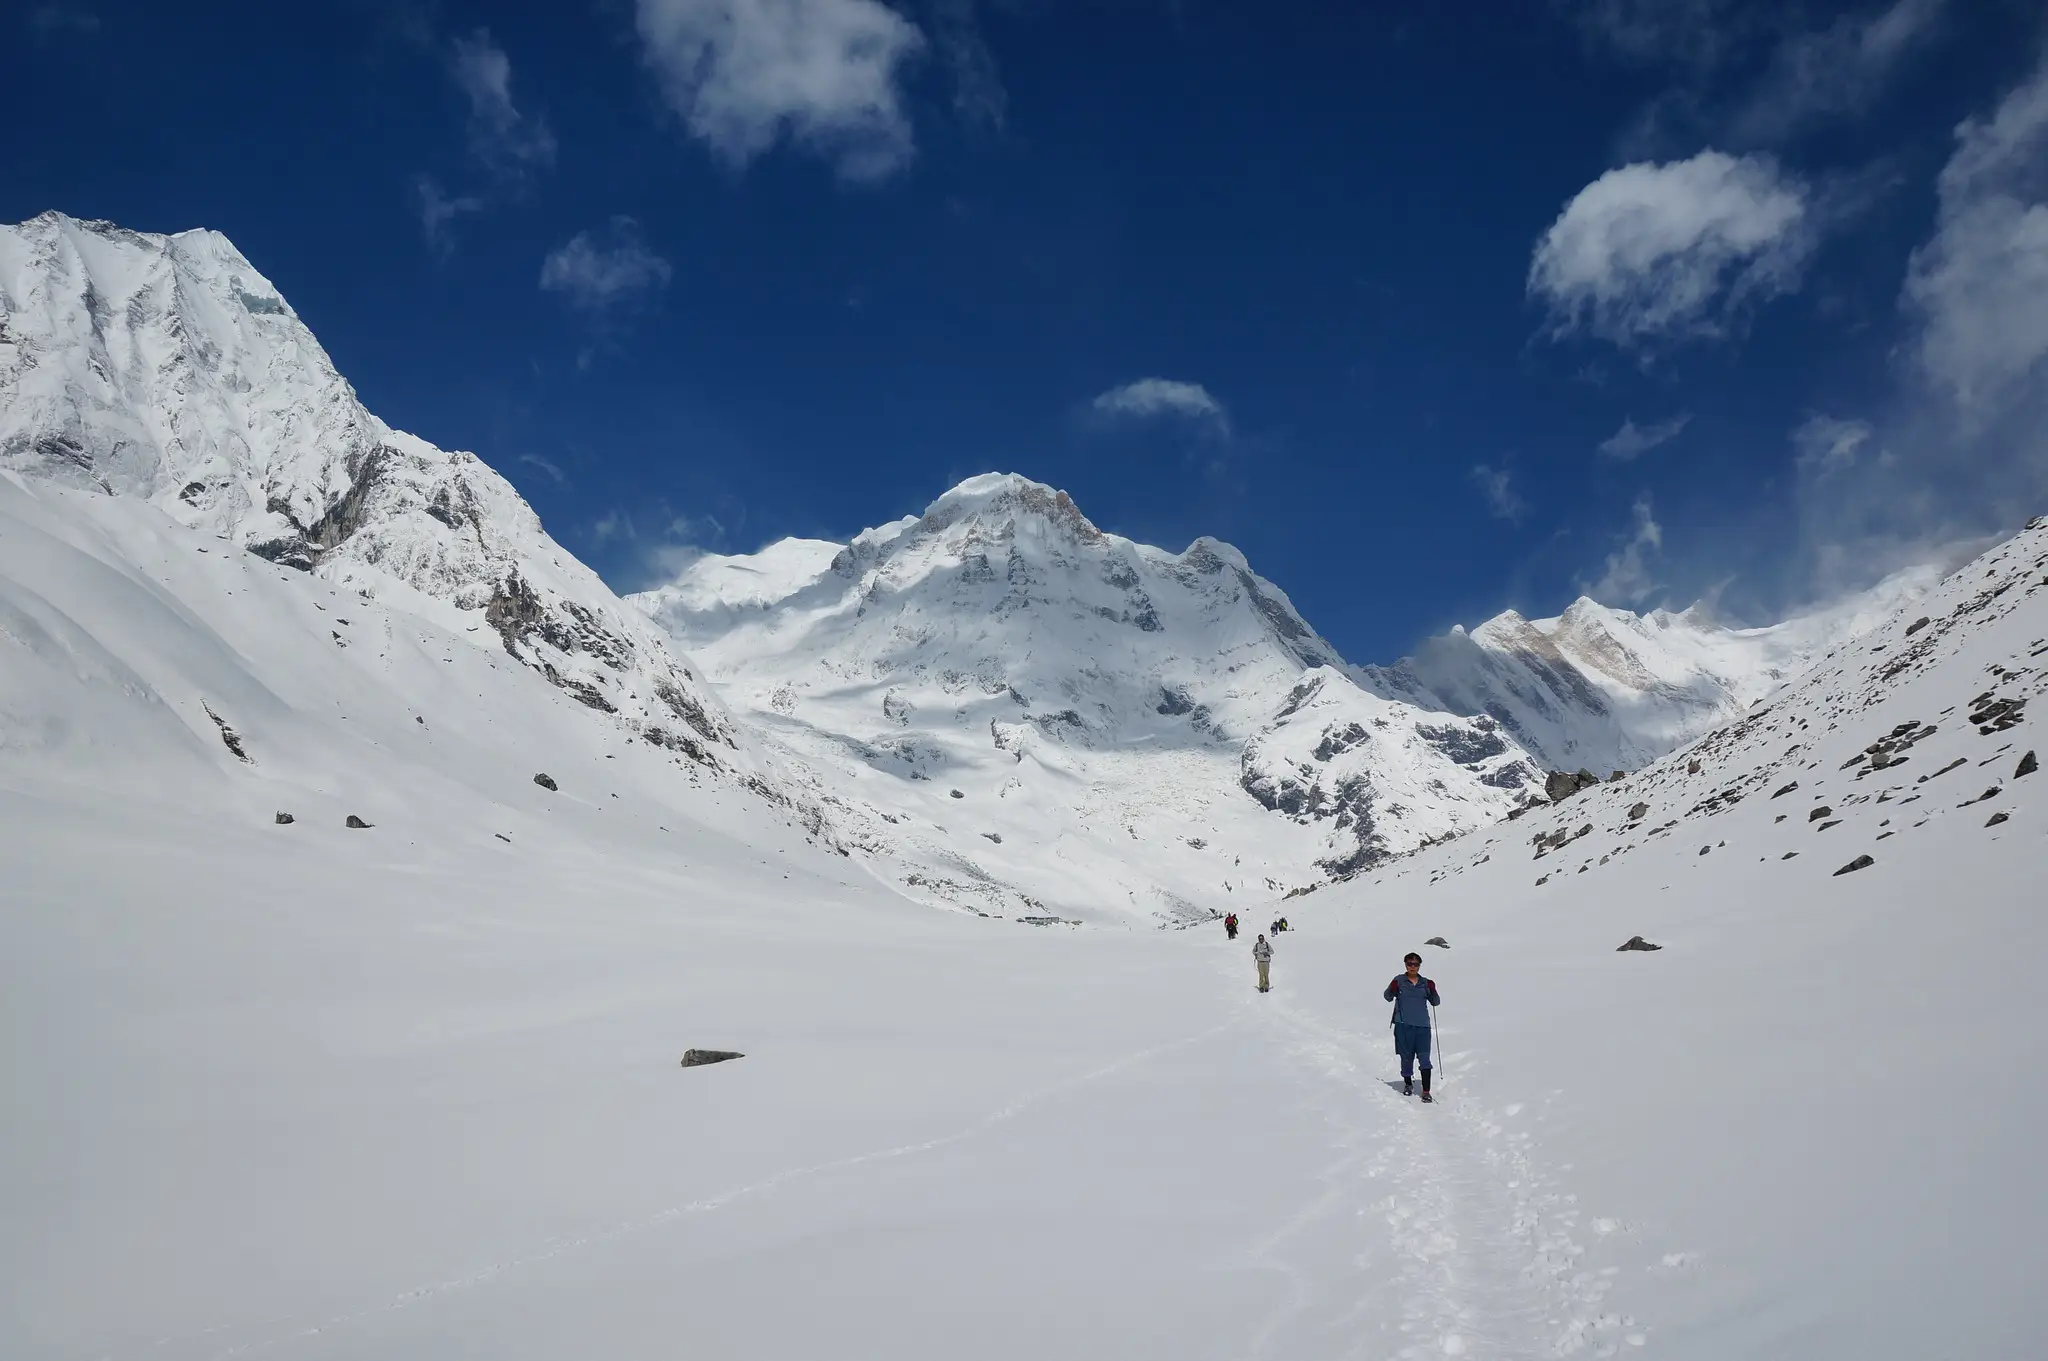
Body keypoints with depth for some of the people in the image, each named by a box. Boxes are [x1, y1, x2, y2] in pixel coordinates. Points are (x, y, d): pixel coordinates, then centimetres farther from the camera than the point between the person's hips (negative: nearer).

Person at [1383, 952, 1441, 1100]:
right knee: (1406, 1058, 9)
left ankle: (1426, 1091, -6)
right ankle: (1408, 1084, 31)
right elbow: (1388, 997, 5)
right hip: (1403, 1025, -1)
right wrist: (1392, 990, -16)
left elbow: (1435, 1002, 12)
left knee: (1424, 1059, -7)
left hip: (1422, 1026, 1)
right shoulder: (1399, 980, 3)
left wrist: (1432, 991, -8)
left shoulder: (1425, 983, 9)